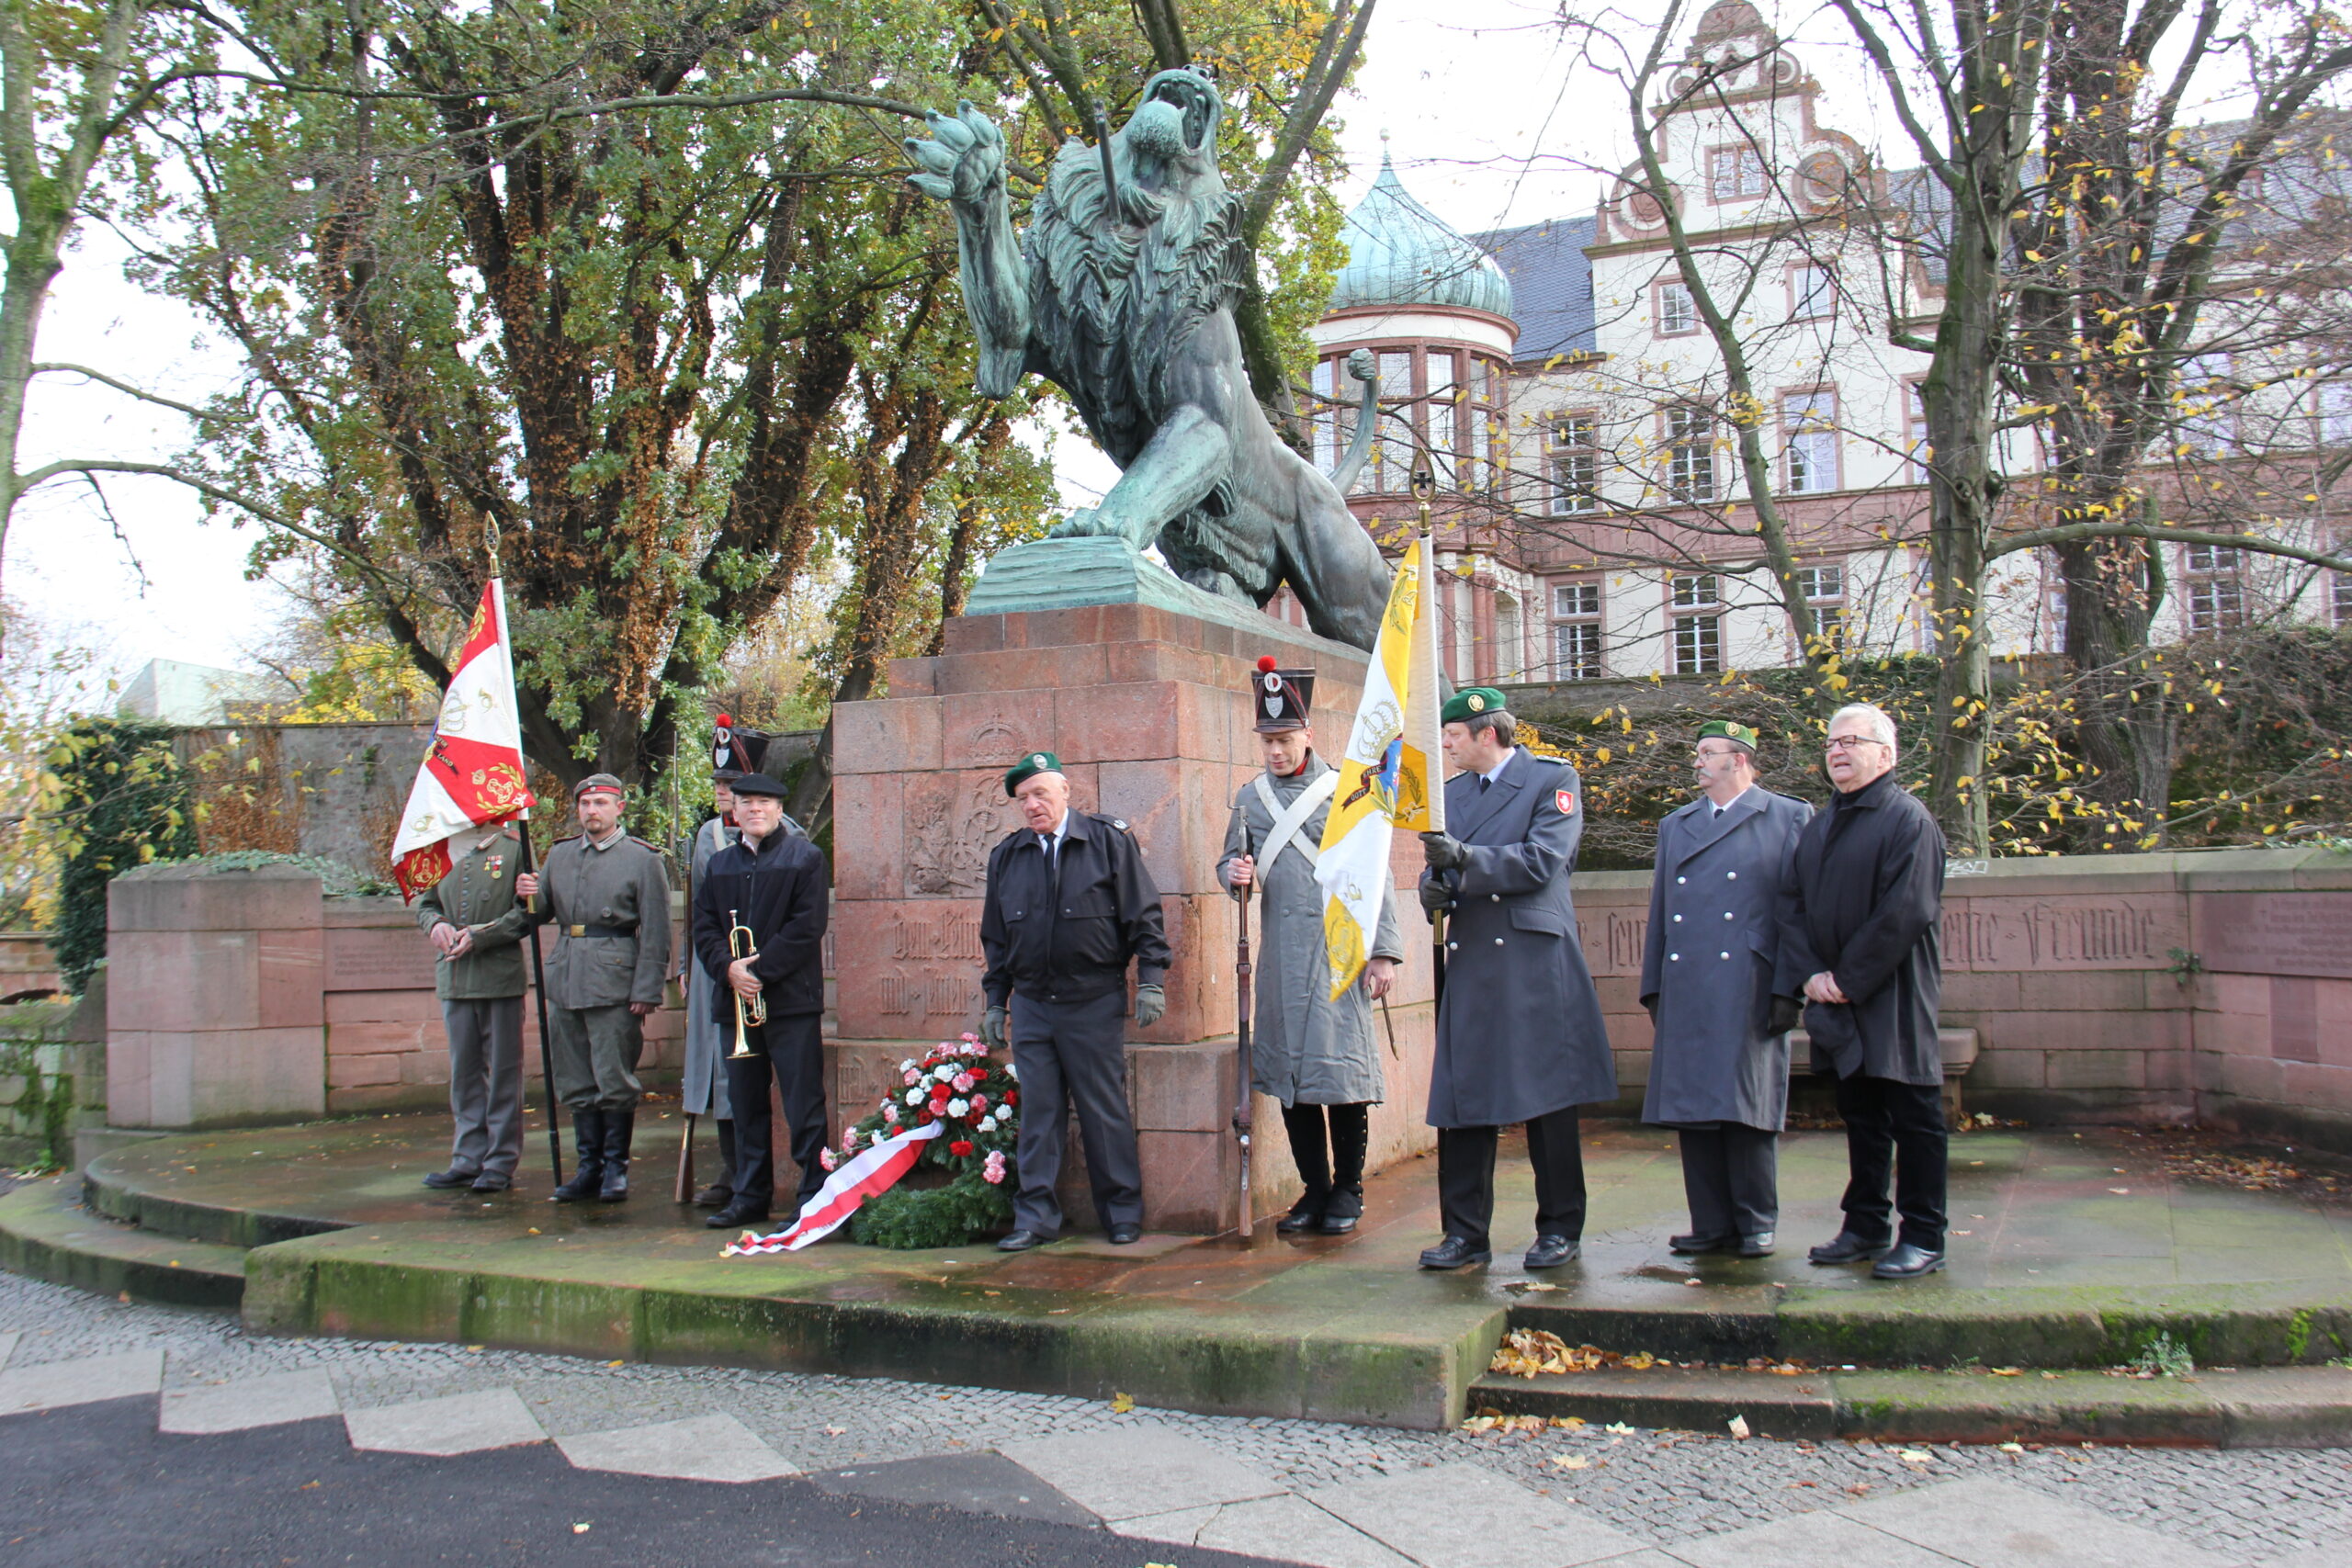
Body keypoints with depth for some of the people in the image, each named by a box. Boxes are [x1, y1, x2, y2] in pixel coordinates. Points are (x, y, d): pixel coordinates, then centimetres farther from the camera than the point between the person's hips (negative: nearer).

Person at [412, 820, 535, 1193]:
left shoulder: (514, 848, -2)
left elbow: (527, 913, -6)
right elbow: (424, 903, 19)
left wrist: (480, 936, -15)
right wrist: (435, 924, -3)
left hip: (500, 976, -5)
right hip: (454, 977, 5)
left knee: (503, 1070, 2)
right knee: (464, 1071, 10)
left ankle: (502, 1162, 9)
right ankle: (469, 1159, 19)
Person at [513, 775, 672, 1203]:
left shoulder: (643, 859, -1)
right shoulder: (559, 855, 14)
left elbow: (656, 933, -5)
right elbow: (543, 913, 21)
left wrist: (646, 992, -11)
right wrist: (530, 895, -3)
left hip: (613, 984, -5)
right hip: (564, 981, 5)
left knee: (614, 1083, -1)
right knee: (575, 1083, 10)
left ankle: (616, 1166, 12)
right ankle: (589, 1166, 19)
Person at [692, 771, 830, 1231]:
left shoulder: (805, 857, 2)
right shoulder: (719, 865, 16)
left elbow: (806, 926, -8)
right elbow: (704, 927, 9)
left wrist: (760, 970, -15)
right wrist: (728, 967, -10)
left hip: (791, 1000, -5)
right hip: (735, 1001, 5)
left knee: (803, 1104, -4)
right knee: (746, 1103, 10)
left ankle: (814, 1194, 3)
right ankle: (750, 1195, 18)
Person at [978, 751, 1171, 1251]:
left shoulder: (1109, 841, -1)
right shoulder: (1006, 856, 10)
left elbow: (1142, 915, 0)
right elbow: (995, 936, 16)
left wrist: (1151, 979, -7)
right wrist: (996, 1002, 14)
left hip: (1095, 1003, -3)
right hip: (1031, 1006, 3)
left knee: (1105, 1111, 3)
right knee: (1038, 1113, 5)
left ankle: (1122, 1212, 16)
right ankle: (1036, 1215, 14)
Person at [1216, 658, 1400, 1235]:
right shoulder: (1249, 798, 10)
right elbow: (1230, 862, 16)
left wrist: (1383, 951, -6)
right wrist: (1235, 873, -9)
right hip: (1281, 957, 3)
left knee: (1344, 1067, 0)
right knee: (1290, 1074, 7)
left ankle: (1348, 1190, 15)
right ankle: (1314, 1190, 20)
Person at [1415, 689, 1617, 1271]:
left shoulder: (1555, 780, 0)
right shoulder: (1452, 792, 18)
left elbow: (1542, 861, -12)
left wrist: (1464, 859, -20)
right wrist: (1433, 888, -5)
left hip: (1535, 962, -5)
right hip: (1470, 963, 5)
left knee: (1547, 1098, 1)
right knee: (1461, 1099, 2)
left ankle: (1559, 1228, 14)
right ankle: (1465, 1233, 10)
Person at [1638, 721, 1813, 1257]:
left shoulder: (1789, 818, 5)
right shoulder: (1674, 825, 19)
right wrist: (1653, 989, 12)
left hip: (1747, 990, -5)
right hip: (1685, 994, 5)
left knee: (1748, 1109, -2)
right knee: (1691, 1110, 4)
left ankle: (1756, 1223, 10)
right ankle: (1712, 1224, 12)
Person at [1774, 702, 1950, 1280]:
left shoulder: (1908, 820, -10)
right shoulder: (1818, 826, 14)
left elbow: (1905, 913, -18)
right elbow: (1792, 904, 11)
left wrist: (1849, 980, -16)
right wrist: (1810, 974, -4)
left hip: (1894, 999, -7)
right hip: (1836, 998, 7)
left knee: (1913, 1117, 1)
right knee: (1859, 1114, 14)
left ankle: (1923, 1238, 9)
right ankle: (1866, 1226, 24)